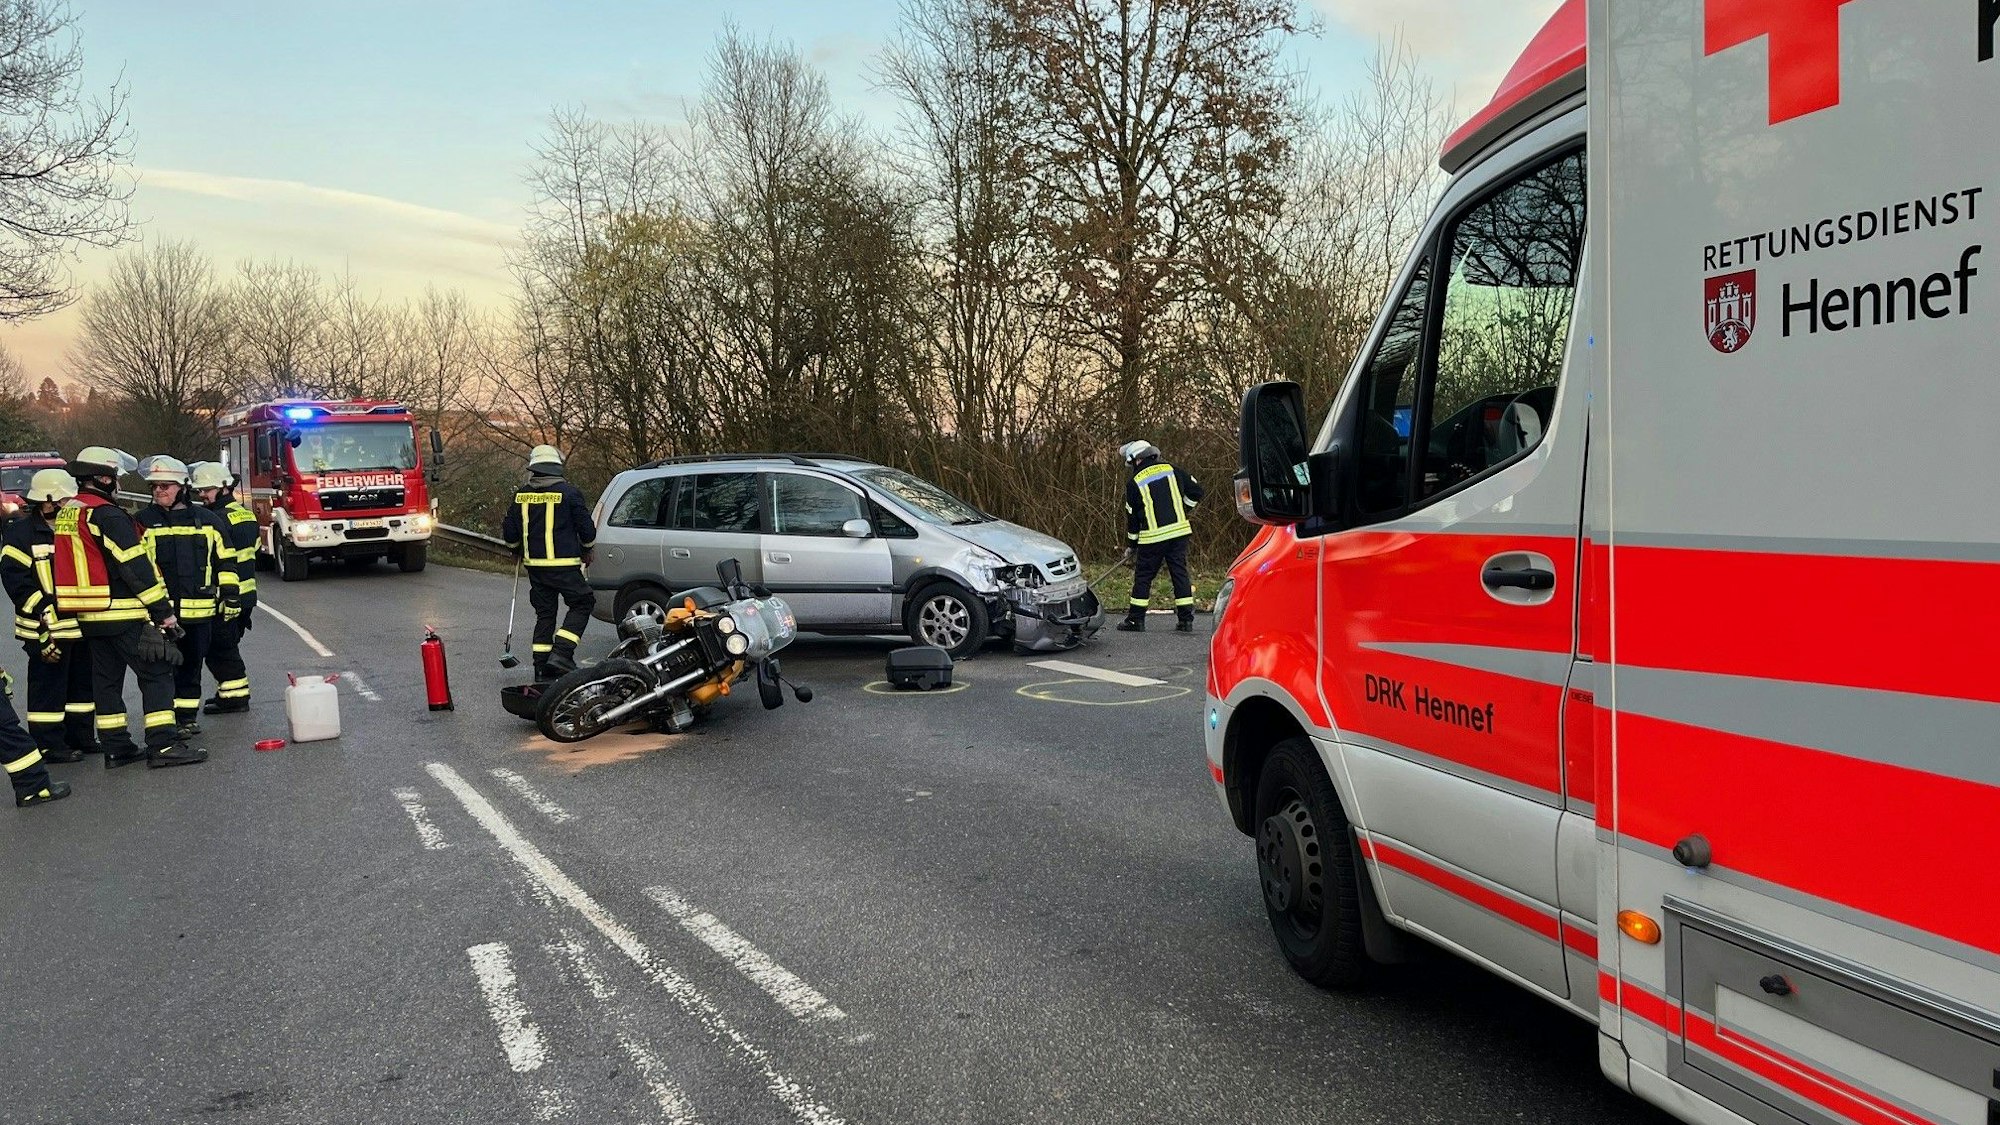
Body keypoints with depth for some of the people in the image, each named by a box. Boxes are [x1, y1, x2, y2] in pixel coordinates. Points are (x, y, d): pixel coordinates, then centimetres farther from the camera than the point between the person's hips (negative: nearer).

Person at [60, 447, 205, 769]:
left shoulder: (67, 515, 14)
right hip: (122, 614, -9)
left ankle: (116, 747, 16)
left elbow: (76, 565, 19)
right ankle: (163, 745, -8)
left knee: (106, 679, 13)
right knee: (156, 674, -5)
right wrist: (163, 612, -15)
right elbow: (136, 567, -18)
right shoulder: (107, 516, -15)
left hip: (89, 617, 9)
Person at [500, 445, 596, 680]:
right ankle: (561, 652, -8)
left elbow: (509, 535, 10)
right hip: (563, 564, -5)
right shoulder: (569, 493, -8)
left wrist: (519, 549, 31)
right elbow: (587, 531, -4)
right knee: (581, 604, 6)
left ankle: (542, 666, 12)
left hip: (534, 564, 5)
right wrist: (586, 550, 16)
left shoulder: (522, 495, 6)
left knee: (544, 613, 12)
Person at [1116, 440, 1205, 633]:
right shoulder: (1171, 470, 7)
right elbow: (1195, 490, 9)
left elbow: (1132, 516, 5)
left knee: (1143, 576, 8)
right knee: (1180, 573, 7)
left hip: (1153, 537, -3)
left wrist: (1131, 545, 15)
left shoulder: (1134, 482, -1)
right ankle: (1186, 619, 7)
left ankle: (1135, 619, 11)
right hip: (1179, 531, 3)